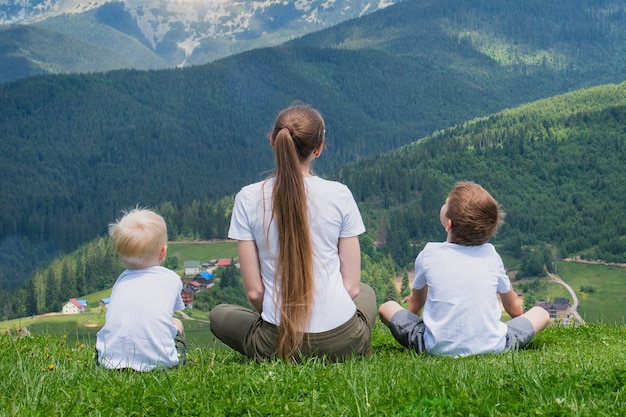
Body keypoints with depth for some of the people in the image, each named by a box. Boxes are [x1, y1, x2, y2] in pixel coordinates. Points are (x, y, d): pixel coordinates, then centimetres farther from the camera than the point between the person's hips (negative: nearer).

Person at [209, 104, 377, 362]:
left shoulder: (248, 199, -5)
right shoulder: (339, 194, -5)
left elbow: (254, 291, -3)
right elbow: (352, 286, -1)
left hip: (277, 347, -1)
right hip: (344, 342, 1)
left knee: (219, 315, 31)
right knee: (366, 293, 36)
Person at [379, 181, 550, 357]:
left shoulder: (428, 255, -1)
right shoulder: (491, 256, 3)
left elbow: (416, 301, 18)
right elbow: (514, 307, 18)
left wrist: (410, 320, 39)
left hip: (439, 348, 0)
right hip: (492, 347, 0)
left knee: (387, 307, 18)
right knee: (541, 313, 20)